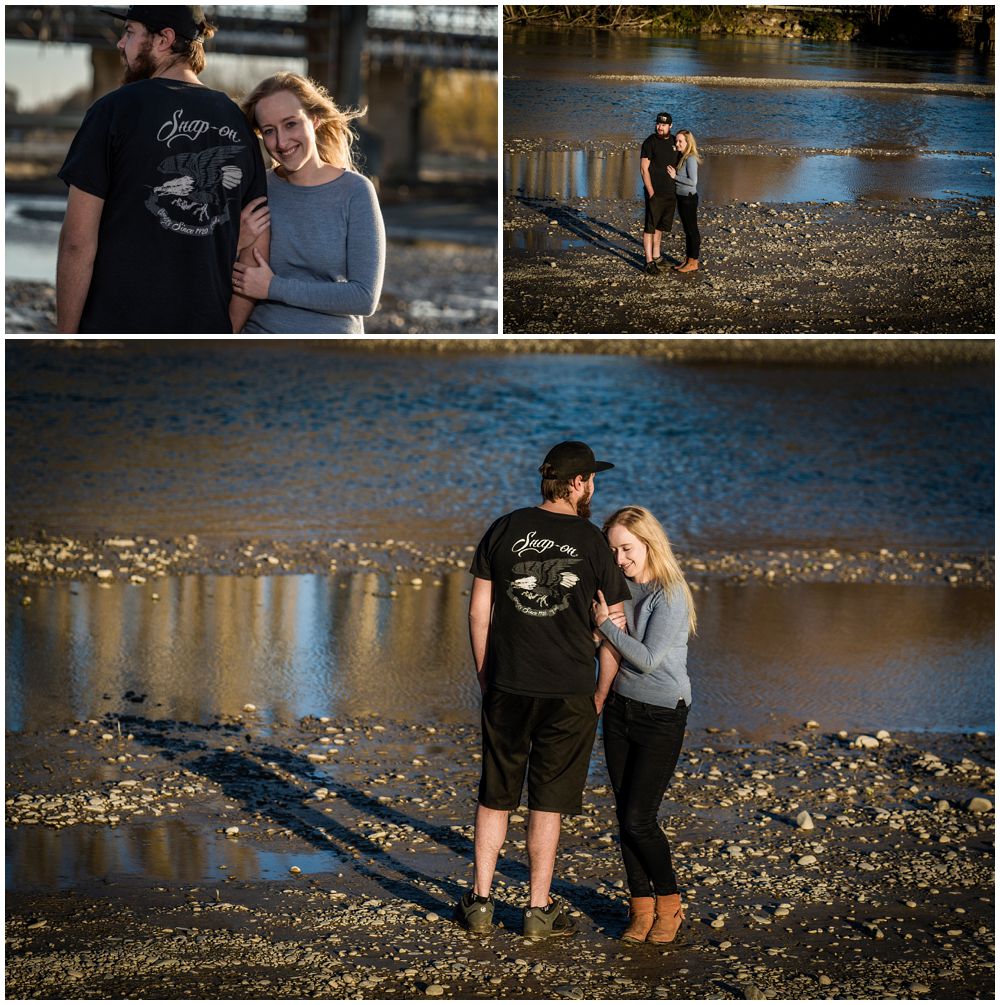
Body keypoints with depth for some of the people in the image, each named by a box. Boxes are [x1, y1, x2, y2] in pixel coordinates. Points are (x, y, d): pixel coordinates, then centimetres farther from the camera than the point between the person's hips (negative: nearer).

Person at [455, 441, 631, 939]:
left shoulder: (505, 529, 0)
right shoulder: (593, 542, -6)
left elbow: (479, 612, 3)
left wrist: (485, 675, 13)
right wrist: (601, 694, 7)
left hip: (507, 687, 2)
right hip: (568, 692, -2)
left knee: (495, 796, 13)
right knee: (547, 802, 7)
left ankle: (480, 902, 17)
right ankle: (539, 909, 14)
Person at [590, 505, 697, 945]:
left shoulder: (670, 596, -15)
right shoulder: (622, 587, 5)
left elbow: (647, 658, -19)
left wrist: (606, 624, -11)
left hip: (661, 715, -6)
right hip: (620, 709, 6)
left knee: (638, 819, -8)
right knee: (625, 816, 5)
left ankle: (669, 904, 10)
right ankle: (641, 907, 14)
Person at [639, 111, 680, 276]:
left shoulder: (673, 142, 8)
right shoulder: (650, 142, -9)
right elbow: (644, 168, -11)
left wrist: (677, 187, 12)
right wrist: (651, 192, -16)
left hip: (670, 193, 6)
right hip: (655, 193, -6)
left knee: (661, 226, 16)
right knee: (650, 227, -4)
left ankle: (656, 256, 26)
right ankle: (649, 261, -3)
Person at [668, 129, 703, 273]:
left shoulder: (690, 159, -19)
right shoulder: (681, 157, 9)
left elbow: (693, 181, -22)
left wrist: (675, 176, -18)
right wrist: (673, 175, -1)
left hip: (689, 198, -9)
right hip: (681, 197, 9)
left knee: (692, 230, 0)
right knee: (687, 230, 16)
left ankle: (693, 263, 6)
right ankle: (687, 260, 25)